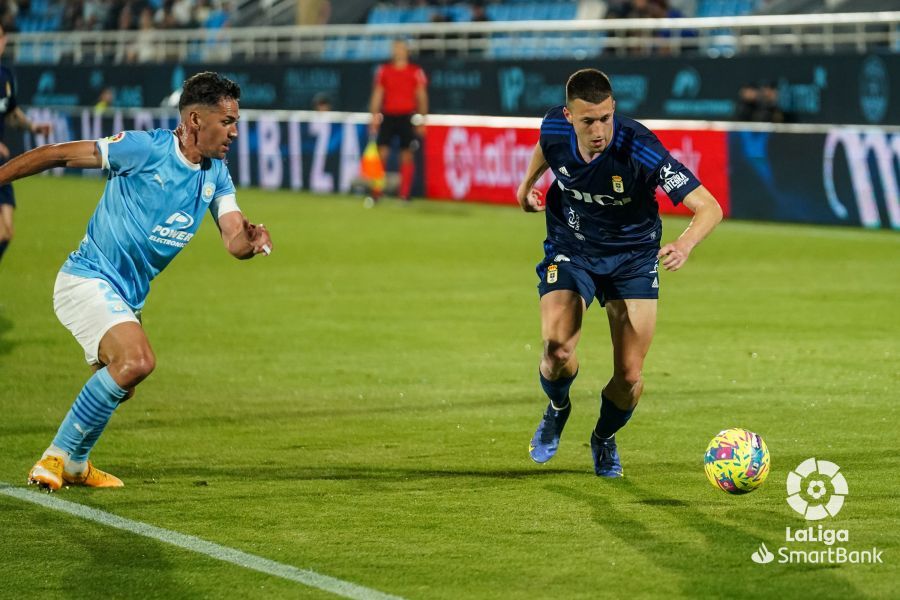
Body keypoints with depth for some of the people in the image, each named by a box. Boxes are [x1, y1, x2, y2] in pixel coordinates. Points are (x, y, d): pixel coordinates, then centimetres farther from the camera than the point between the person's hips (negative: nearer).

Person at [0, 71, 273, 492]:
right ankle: (57, 458, -17)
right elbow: (58, 155, -11)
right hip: (88, 279, -9)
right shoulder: (145, 149, -16)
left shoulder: (216, 175, 4)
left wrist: (250, 240, -29)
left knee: (119, 383, 21)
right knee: (136, 360, -28)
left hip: (129, 296, 9)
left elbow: (234, 241, -5)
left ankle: (73, 464, 44)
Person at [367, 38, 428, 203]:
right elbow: (377, 95, 10)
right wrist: (374, 117, 3)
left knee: (407, 156, -2)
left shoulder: (416, 72, 3)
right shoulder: (384, 70, 9)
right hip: (388, 115, 2)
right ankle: (375, 193, 1)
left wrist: (421, 119, -3)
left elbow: (421, 96, 3)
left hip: (407, 117, -2)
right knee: (381, 153, -4)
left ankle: (404, 195, 2)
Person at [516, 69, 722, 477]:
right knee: (556, 349, -22)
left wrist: (684, 245, -53)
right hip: (571, 252, 2)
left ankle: (605, 438, 28)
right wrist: (528, 182, 24)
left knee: (629, 377, -6)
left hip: (634, 257, -1)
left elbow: (709, 207, -34)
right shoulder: (555, 129, -19)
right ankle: (557, 410, 13)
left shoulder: (640, 149, -31)